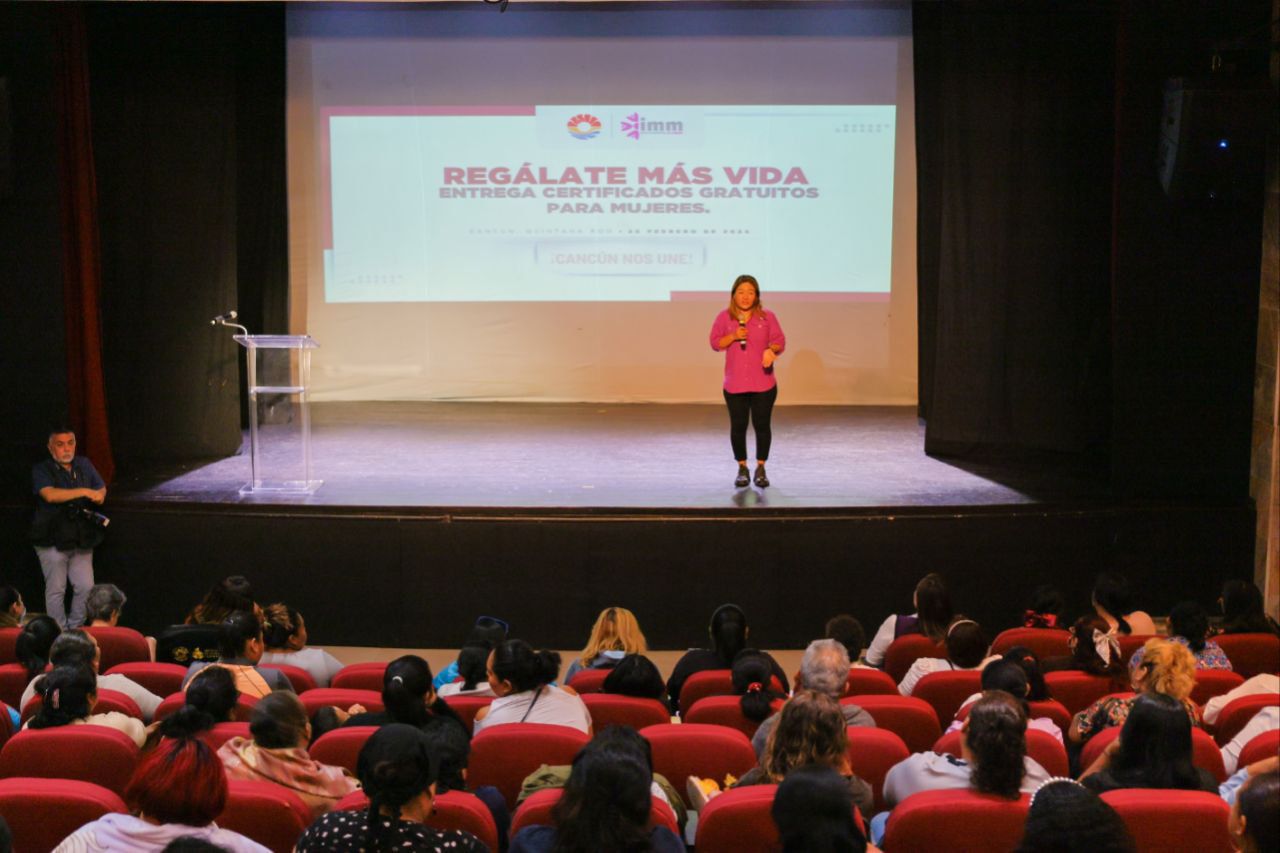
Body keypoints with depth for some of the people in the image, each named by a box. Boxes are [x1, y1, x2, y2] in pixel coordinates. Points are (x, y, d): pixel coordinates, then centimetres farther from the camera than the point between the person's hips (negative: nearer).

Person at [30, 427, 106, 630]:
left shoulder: (84, 464, 10)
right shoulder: (41, 470, -7)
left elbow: (101, 488, 23)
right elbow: (50, 495, -25)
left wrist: (99, 496, -1)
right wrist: (85, 492, -26)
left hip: (82, 540, 5)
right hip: (53, 541, -5)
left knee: (86, 587, 3)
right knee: (56, 590, 1)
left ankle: (75, 628, 18)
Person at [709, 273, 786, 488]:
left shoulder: (767, 317, 1)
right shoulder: (724, 317, 2)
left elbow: (780, 341, 1)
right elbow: (715, 343, 3)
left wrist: (771, 350, -21)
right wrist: (733, 337, -14)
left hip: (763, 384, 0)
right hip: (734, 384, 0)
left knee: (762, 425, 3)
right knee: (738, 426, 4)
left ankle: (761, 468, 15)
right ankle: (742, 469, 17)